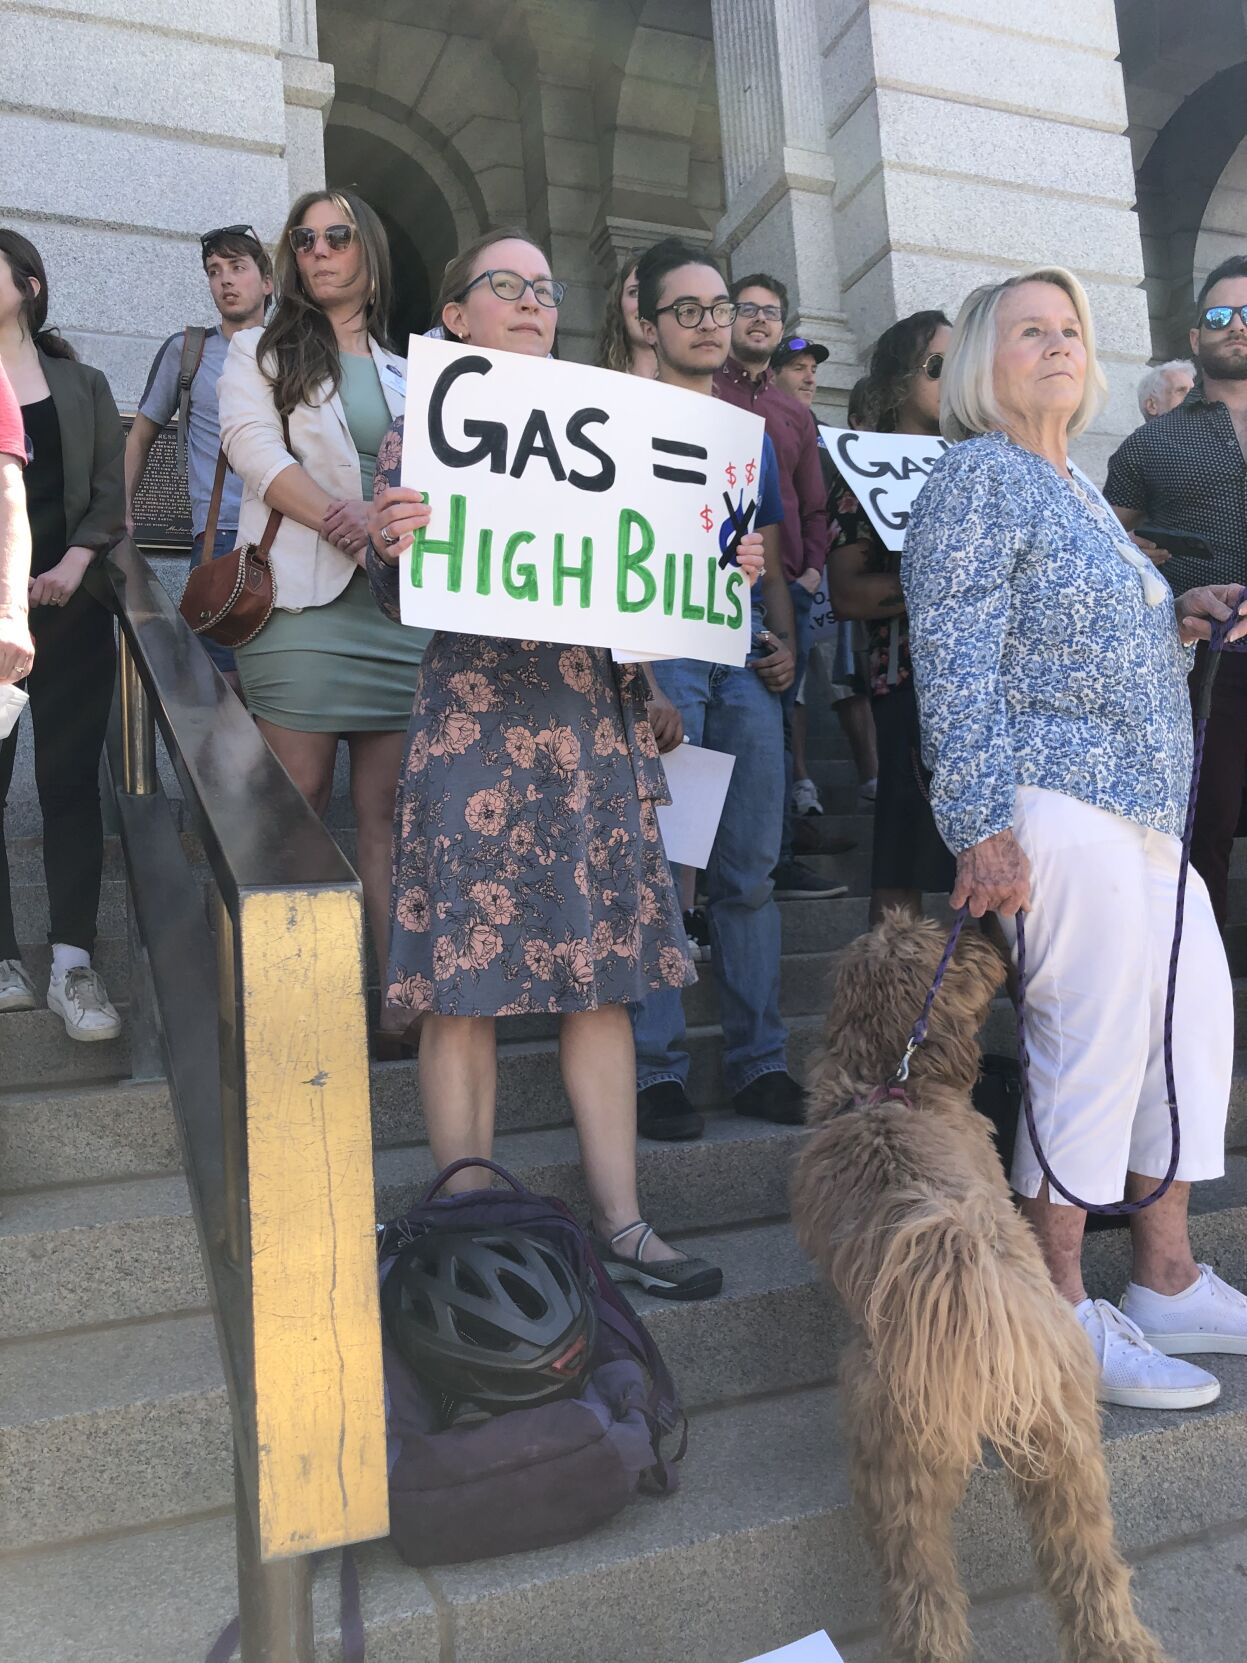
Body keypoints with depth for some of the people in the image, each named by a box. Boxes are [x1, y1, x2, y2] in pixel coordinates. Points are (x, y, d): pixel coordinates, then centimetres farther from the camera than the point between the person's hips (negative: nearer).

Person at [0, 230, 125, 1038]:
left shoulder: (83, 385, 13)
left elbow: (111, 493, 6)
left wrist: (72, 565, -10)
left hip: (70, 608, 0)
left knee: (71, 780, -3)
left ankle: (73, 964, -1)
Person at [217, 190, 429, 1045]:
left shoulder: (411, 371, 22)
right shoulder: (259, 352, 16)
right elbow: (254, 446, -1)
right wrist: (339, 518, -18)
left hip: (401, 597, 2)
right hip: (302, 595, -2)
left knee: (389, 805, -2)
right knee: (302, 802, -6)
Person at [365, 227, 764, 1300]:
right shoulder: (424, 429, 7)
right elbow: (401, 600, -2)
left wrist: (726, 567, 4)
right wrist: (391, 548, -23)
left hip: (603, 720, 5)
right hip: (479, 718, -4)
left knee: (603, 976, 5)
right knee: (465, 985, -3)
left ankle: (621, 1226, 14)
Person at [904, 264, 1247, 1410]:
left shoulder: (1078, 489, 23)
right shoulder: (979, 475, -5)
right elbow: (956, 661, -15)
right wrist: (981, 823, -22)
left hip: (1144, 804, 10)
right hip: (1058, 802, -10)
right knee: (1091, 1042, -7)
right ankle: (1062, 1316, 8)